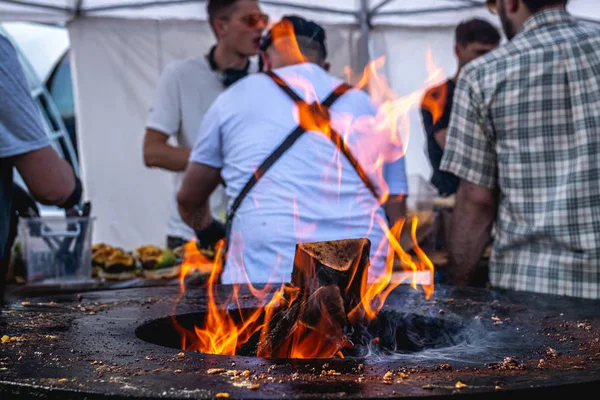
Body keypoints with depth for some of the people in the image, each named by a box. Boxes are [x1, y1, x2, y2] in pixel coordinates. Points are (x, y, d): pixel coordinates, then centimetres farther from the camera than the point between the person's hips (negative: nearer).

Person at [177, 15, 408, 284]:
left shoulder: (235, 98, 13)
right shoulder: (371, 112, 17)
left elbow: (189, 199, 23)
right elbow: (395, 215, 16)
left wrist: (208, 233, 44)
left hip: (264, 273, -2)